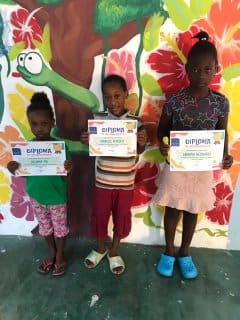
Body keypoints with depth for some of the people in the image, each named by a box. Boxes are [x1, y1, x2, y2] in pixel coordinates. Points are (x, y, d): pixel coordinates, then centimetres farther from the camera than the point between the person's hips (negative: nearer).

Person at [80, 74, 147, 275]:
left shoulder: (135, 121, -7)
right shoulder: (97, 119, -6)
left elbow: (139, 151, -1)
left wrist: (142, 143, -23)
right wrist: (86, 140, -20)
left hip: (125, 181, 0)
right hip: (103, 180, 1)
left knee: (121, 216, 15)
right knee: (99, 215, 14)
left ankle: (114, 251, 40)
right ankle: (100, 248, 42)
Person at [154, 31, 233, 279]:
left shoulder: (221, 103, -8)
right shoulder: (174, 101, -12)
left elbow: (222, 134, 3)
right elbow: (162, 129, 0)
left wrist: (225, 155, -16)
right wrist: (162, 145, -21)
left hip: (203, 168, 2)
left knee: (192, 212, 17)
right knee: (173, 210, 14)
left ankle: (184, 253, 41)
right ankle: (169, 252, 38)